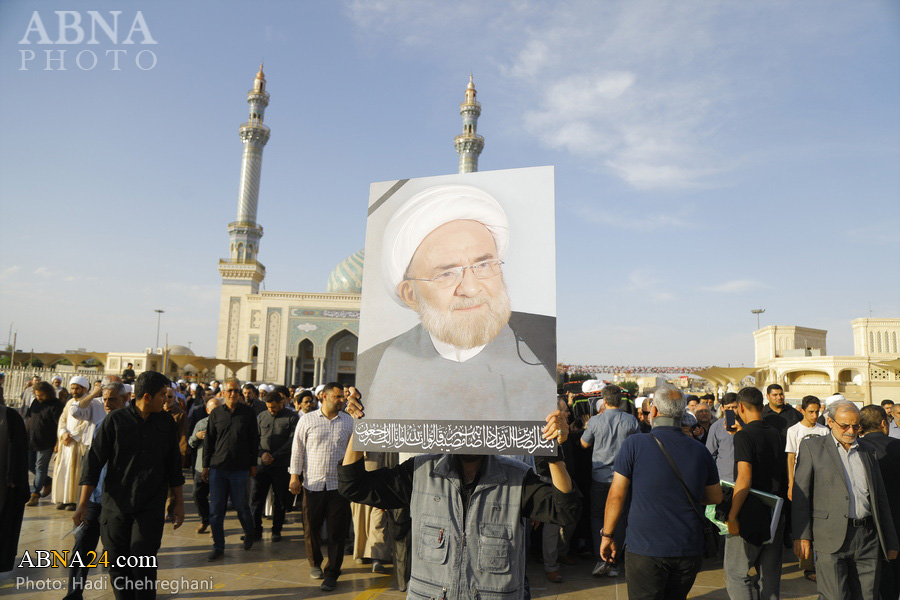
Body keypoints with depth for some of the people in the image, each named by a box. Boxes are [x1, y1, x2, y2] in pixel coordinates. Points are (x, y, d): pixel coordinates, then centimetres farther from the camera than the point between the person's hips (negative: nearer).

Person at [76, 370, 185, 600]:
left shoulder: (166, 422, 2)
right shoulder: (115, 420, -6)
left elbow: (174, 464, 9)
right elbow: (94, 461, -2)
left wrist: (178, 501, 10)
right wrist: (83, 504, -4)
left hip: (151, 507, 0)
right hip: (116, 504, 0)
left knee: (143, 564, -5)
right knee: (117, 563, 8)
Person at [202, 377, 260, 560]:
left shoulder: (248, 413, 0)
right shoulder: (216, 413, 4)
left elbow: (254, 440, 3)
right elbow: (208, 440, 8)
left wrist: (253, 464, 2)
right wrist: (205, 465, 6)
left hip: (239, 469, -2)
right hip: (217, 467, 2)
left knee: (240, 506, 6)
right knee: (216, 509, 4)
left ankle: (249, 534, 33)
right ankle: (218, 547, 18)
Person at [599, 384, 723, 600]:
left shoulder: (634, 445, -11)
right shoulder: (700, 450, 3)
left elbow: (616, 496, -9)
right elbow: (716, 497, 14)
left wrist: (607, 535, 2)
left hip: (645, 549, -5)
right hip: (689, 549, 5)